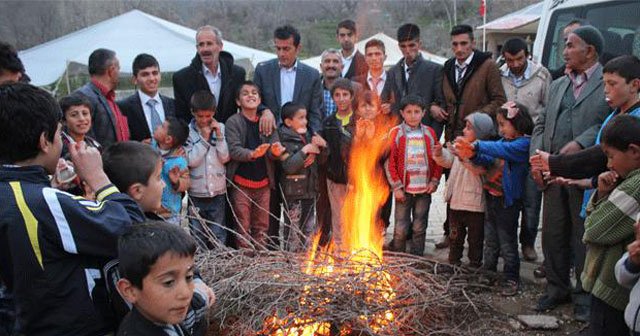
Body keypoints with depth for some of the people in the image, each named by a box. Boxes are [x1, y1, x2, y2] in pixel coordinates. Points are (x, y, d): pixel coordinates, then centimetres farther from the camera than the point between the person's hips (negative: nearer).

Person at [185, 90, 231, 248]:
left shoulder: (220, 128, 1)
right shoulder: (188, 131, -6)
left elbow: (225, 158, -3)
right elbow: (191, 161, -12)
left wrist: (219, 135, -11)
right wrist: (204, 138, -15)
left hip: (218, 191, 1)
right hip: (196, 193, -1)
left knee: (219, 237, 10)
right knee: (197, 236, 9)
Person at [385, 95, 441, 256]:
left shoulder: (429, 133, 5)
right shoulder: (395, 133, -4)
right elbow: (389, 161, -5)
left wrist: (434, 181, 2)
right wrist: (396, 187, -8)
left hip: (424, 189, 2)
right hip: (404, 189, -2)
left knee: (419, 228, 9)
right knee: (401, 228, 2)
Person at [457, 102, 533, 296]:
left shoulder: (523, 143, -14)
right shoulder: (505, 141, 9)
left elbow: (502, 150, -31)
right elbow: (489, 160, 1)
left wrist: (476, 145, -38)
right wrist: (473, 155, -17)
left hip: (508, 201, -7)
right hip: (492, 198, 7)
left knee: (507, 242, 4)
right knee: (490, 240, 17)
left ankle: (511, 279, 16)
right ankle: (489, 272, 31)